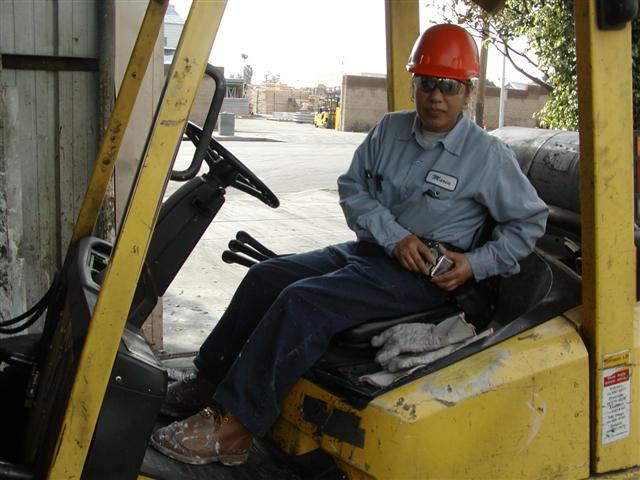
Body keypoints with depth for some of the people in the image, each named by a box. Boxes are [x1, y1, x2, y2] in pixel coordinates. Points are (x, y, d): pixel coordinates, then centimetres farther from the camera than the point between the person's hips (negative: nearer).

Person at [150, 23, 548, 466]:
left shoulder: (489, 155, -6)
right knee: (266, 276, -6)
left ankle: (233, 427, -24)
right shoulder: (390, 129, 7)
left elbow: (530, 220, 0)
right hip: (368, 248, 7)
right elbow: (352, 188, 5)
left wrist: (476, 264, -13)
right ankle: (209, 381, 3)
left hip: (425, 275, -7)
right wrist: (394, 237, -11)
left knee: (304, 301, -26)